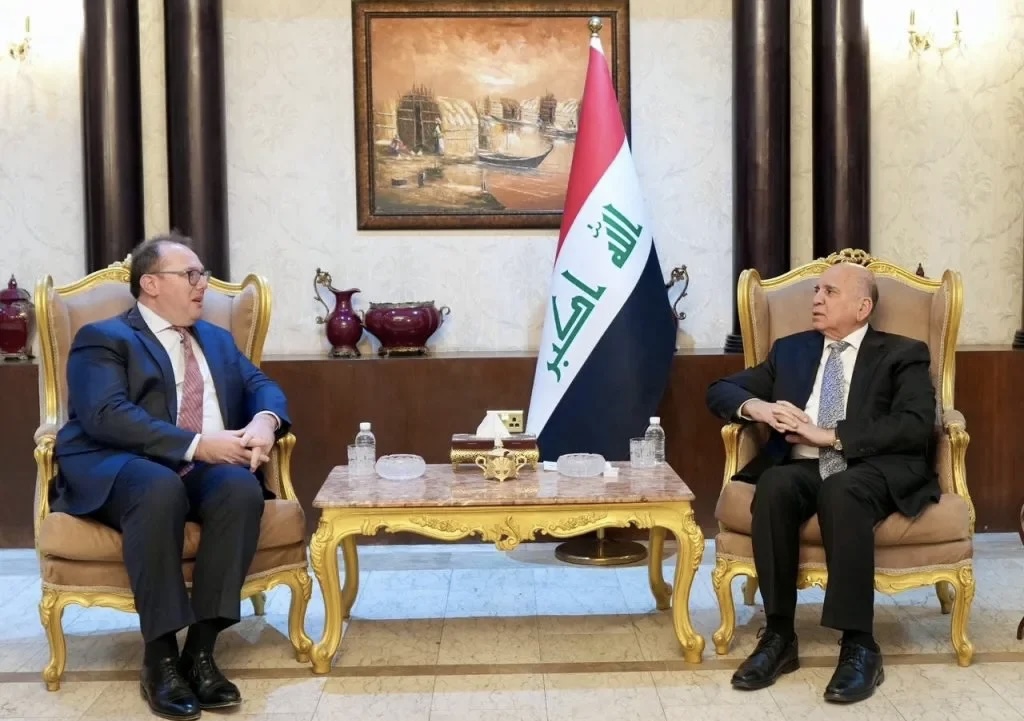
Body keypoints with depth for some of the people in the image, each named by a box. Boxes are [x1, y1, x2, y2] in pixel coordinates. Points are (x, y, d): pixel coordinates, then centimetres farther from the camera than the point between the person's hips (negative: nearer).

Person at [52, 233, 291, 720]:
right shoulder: (103, 339, 5)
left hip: (205, 471, 5)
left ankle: (201, 649, -26)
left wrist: (264, 421, -9)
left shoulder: (217, 340, 26)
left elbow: (263, 387, 16)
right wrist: (197, 444, -20)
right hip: (122, 470, -4)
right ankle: (160, 657, -30)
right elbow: (106, 416, -12)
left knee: (242, 488, -31)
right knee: (161, 489, -39)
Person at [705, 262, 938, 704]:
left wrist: (830, 435, -14)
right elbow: (720, 390, 20)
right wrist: (756, 407, -4)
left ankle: (859, 646, -34)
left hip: (873, 472, -3)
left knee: (840, 491, -38)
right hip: (803, 468, 3)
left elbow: (916, 426, -7)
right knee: (774, 485, -32)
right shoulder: (790, 350, 22)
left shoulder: (902, 354, 10)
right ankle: (779, 636, -25)